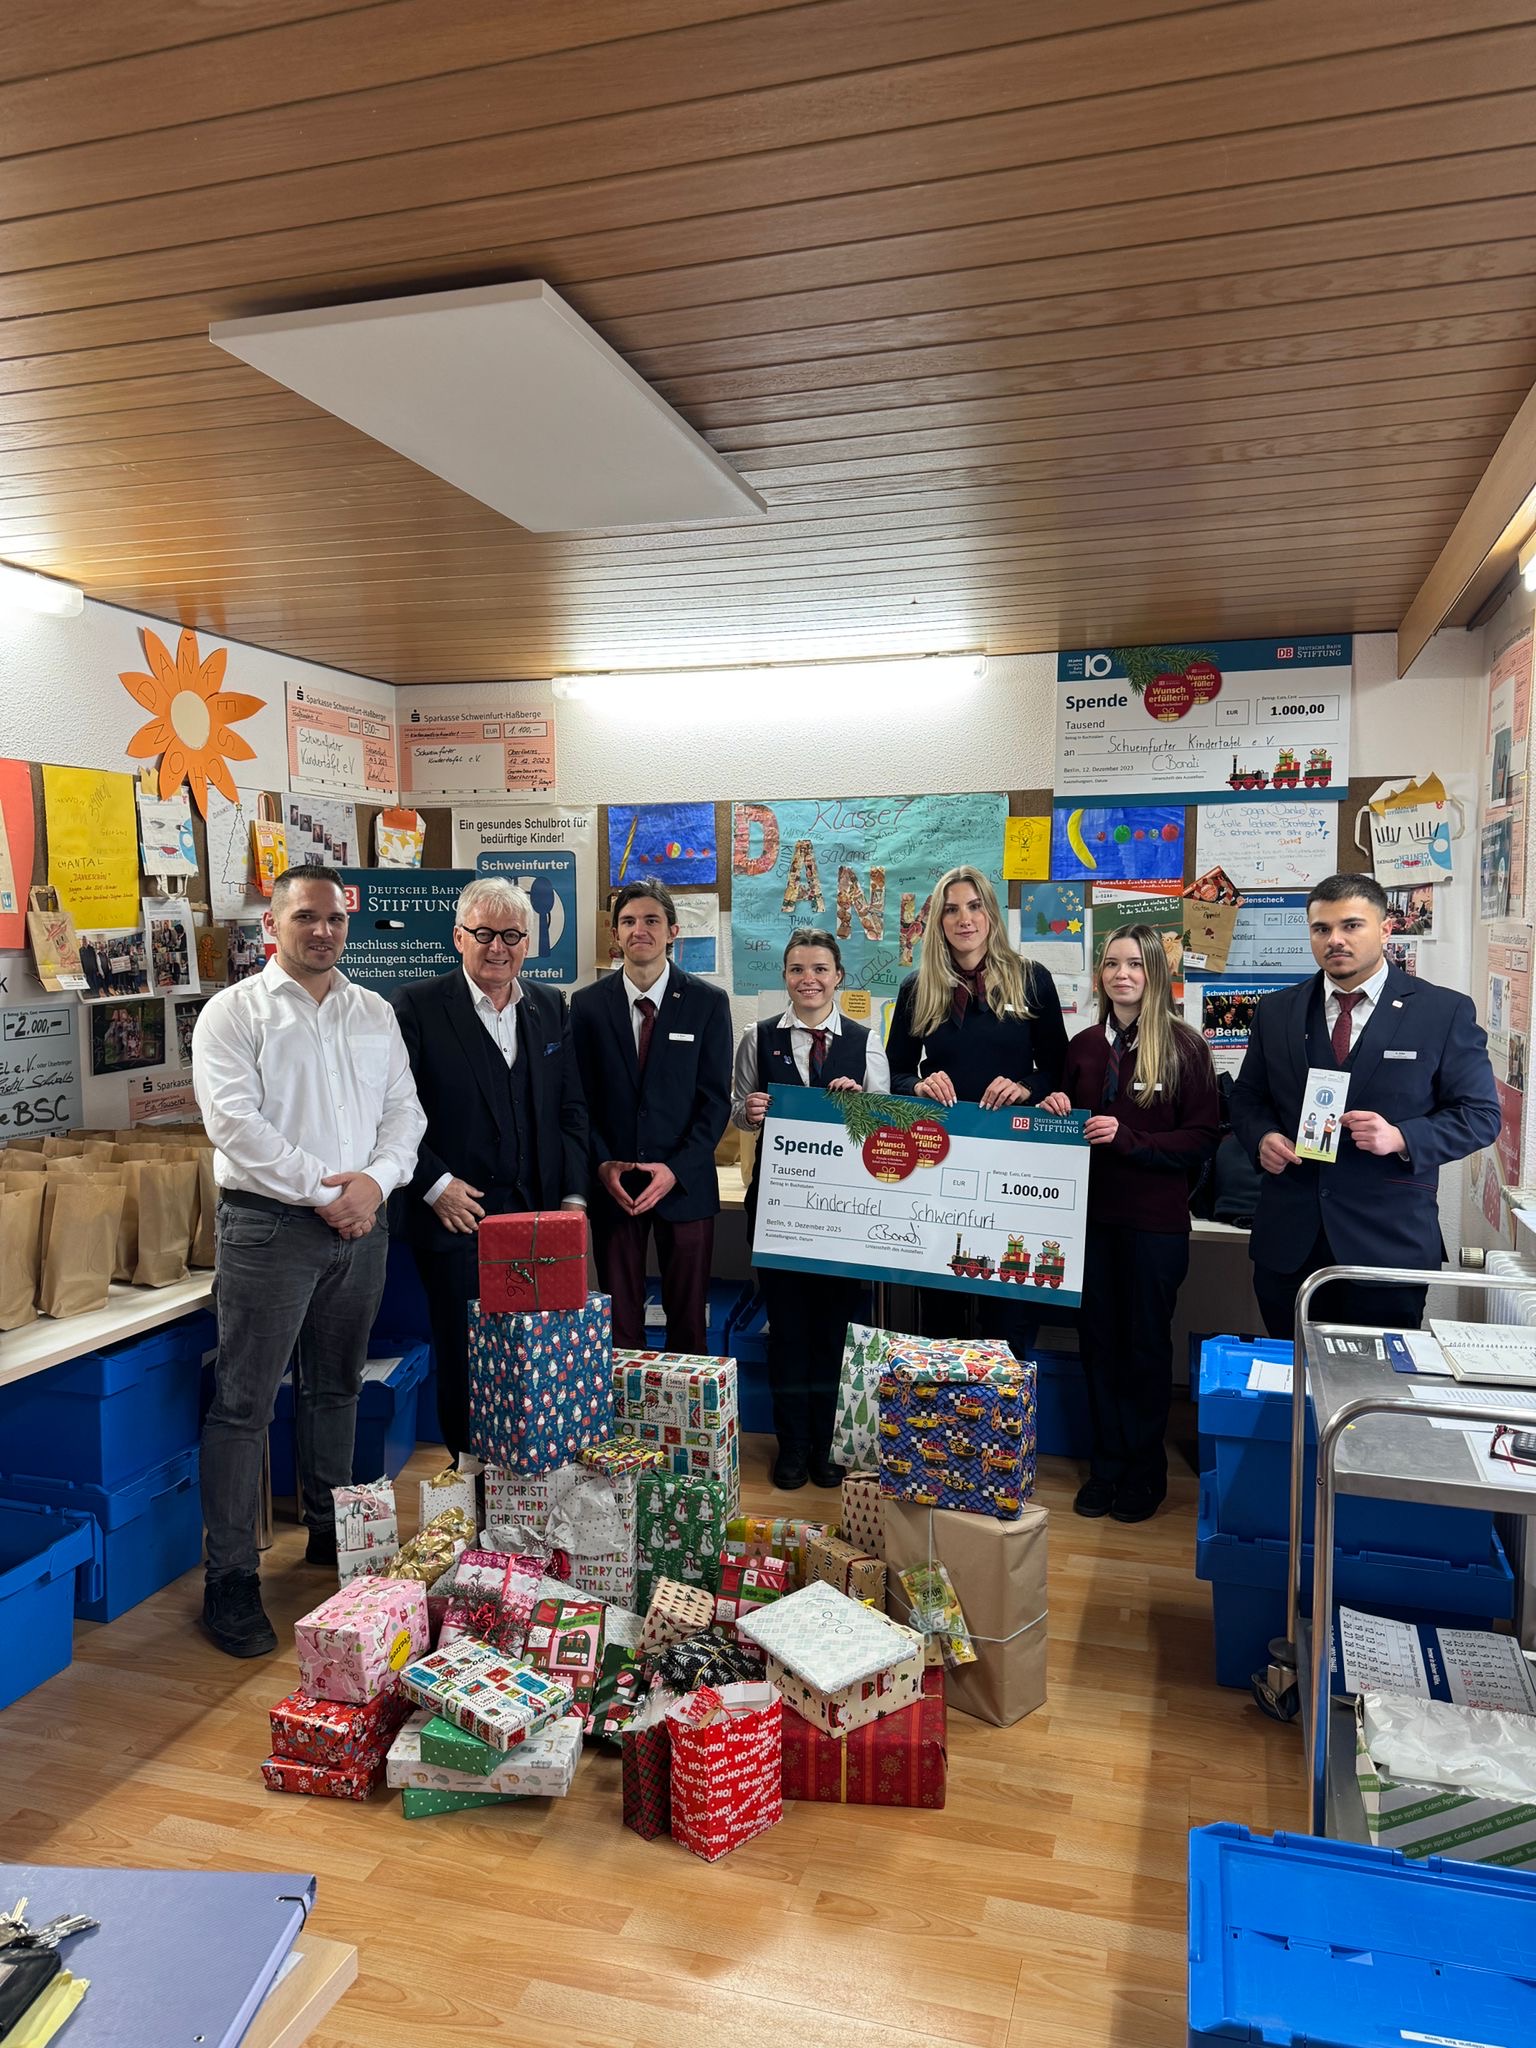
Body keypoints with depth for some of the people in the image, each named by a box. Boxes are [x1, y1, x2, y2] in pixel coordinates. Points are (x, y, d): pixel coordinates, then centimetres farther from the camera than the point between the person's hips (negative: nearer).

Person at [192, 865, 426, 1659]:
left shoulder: (374, 1013, 11)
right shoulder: (235, 1011, -4)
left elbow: (404, 1110, 8)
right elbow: (235, 1123, -13)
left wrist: (374, 1180, -10)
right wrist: (321, 1192, -16)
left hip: (361, 1225, 5)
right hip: (269, 1226, -5)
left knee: (335, 1390, 17)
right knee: (244, 1405, -1)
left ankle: (331, 1535, 33)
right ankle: (230, 1580, 8)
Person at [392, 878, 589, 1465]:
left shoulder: (551, 1008, 10)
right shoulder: (417, 1007, -4)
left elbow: (571, 1108, 11)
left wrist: (573, 1196, 3)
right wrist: (434, 1185, -13)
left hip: (537, 1213, 4)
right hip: (458, 1214, -3)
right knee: (464, 1352, 6)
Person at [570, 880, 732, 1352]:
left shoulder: (708, 1003, 0)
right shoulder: (587, 1004, 4)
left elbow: (715, 1099, -2)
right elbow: (580, 1097, 4)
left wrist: (676, 1169, -12)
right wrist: (602, 1163, -9)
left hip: (684, 1184, -1)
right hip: (612, 1184, 1)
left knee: (688, 1321, 7)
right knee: (619, 1321, 6)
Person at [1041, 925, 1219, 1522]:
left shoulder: (1183, 1046, -7)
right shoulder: (1083, 1046, 6)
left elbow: (1203, 1138, -10)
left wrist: (1127, 1138, -20)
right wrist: (1057, 1113, -5)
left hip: (1155, 1221, -4)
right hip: (1091, 1213, 4)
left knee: (1147, 1344, 9)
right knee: (1099, 1340, 11)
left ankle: (1145, 1471, 24)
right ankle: (1106, 1464, 25)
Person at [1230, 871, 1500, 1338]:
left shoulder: (1445, 1012, -2)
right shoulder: (1276, 1011, 7)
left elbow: (1479, 1114, -2)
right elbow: (1248, 1098, 15)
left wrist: (1400, 1138, -18)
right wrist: (1262, 1138, -7)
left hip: (1389, 1242, -3)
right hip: (1288, 1240, 3)